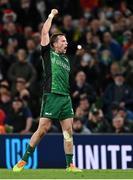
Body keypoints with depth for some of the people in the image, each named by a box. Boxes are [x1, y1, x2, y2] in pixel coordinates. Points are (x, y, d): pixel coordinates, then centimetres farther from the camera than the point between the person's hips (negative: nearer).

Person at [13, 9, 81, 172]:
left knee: (68, 131, 1)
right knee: (42, 129, -8)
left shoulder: (66, 60, 21)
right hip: (51, 96, -6)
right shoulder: (48, 53, 4)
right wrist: (51, 16, 9)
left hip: (65, 97, 6)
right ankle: (23, 161, 0)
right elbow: (44, 32, -2)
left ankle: (70, 165, 5)